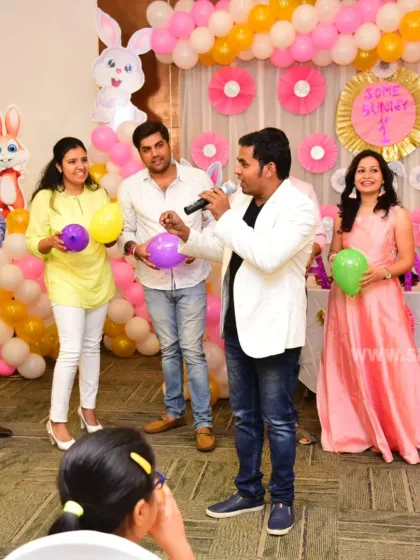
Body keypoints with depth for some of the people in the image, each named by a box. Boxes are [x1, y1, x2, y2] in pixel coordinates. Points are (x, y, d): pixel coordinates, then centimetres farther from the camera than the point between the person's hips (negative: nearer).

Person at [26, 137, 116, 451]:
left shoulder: (99, 194, 2)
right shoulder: (46, 198, -10)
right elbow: (33, 243, -10)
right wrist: (51, 242, -30)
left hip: (98, 279, 5)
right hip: (65, 282, -5)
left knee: (92, 346, 14)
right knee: (71, 350, -8)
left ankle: (88, 409, 29)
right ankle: (57, 421, 6)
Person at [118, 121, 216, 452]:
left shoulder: (198, 179, -7)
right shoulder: (130, 187, -2)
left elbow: (214, 222, 0)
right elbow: (125, 231, 5)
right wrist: (136, 249, -16)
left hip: (191, 280, -2)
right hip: (154, 283, 2)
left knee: (192, 350, -1)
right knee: (168, 350, 15)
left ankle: (204, 423, 9)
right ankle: (174, 412, 31)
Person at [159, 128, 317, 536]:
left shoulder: (300, 207, -17)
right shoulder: (240, 200, 6)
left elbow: (267, 256, -31)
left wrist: (225, 217, -22)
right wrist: (187, 236, 5)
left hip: (274, 331, -7)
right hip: (237, 326, 8)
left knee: (278, 421, 7)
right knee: (244, 417, 18)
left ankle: (282, 499, 26)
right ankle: (249, 492, 34)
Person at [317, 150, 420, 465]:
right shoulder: (344, 215, 10)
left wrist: (382, 272, -18)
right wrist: (336, 264, -6)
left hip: (382, 298, -3)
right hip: (346, 299, 3)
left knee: (387, 365, -4)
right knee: (351, 366, 7)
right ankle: (355, 431, 19)